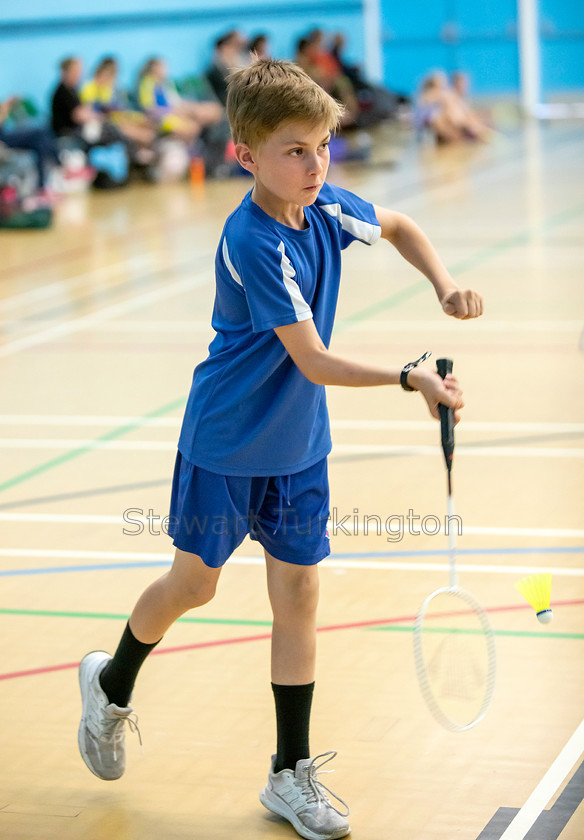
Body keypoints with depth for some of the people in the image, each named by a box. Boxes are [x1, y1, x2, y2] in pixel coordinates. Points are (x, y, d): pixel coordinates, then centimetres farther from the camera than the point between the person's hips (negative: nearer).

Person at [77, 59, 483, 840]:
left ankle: (292, 773, 14)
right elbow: (315, 363, -28)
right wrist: (412, 378, -34)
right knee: (194, 581, 9)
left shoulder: (327, 208, -6)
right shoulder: (254, 243, -27)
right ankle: (113, 683, 39)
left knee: (298, 592, 5)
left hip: (298, 448, 6)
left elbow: (400, 226, 17)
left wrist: (445, 287, 0)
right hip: (225, 443, -6)